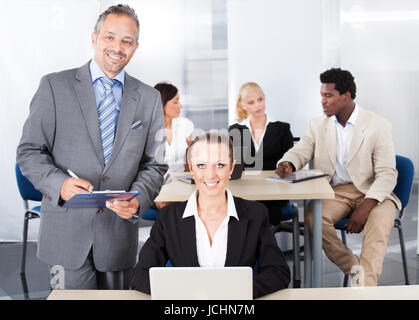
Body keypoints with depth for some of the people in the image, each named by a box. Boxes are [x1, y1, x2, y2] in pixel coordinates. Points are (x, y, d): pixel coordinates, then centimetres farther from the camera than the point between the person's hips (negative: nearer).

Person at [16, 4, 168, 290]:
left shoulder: (149, 98, 7)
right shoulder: (55, 86, 0)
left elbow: (154, 164, 7)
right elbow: (29, 151, -1)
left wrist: (137, 201, -12)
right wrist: (59, 184, -19)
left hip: (120, 231, 2)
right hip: (67, 232, -2)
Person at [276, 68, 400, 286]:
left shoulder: (378, 126, -4)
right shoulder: (318, 125, 9)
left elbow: (387, 173, -9)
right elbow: (300, 151, 11)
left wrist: (367, 205, -25)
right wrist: (288, 163, -17)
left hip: (372, 192, -3)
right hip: (336, 192, 3)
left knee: (380, 220, -35)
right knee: (312, 217, -28)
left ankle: (365, 287, -39)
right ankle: (354, 268, -15)